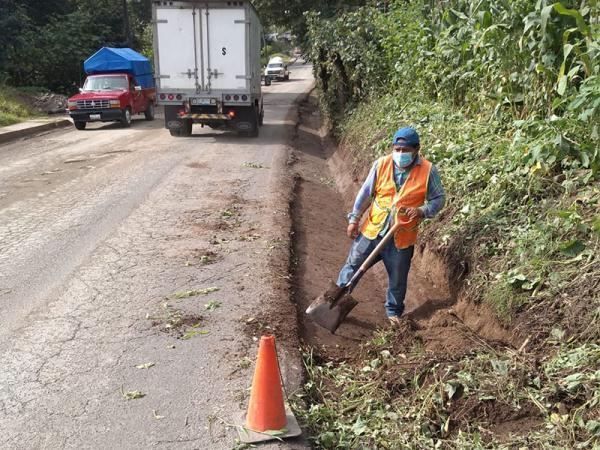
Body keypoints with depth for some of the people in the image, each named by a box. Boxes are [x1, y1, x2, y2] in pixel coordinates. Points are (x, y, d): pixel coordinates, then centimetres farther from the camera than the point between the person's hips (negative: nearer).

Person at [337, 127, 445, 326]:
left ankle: (394, 312, 38)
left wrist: (422, 211, -21)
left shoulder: (428, 170, -10)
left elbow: (439, 198, -1)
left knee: (397, 279, 15)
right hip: (372, 230, 1)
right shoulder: (381, 164, -7)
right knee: (353, 265, 11)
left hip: (402, 237, -1)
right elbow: (365, 193, 1)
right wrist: (354, 219, 2)